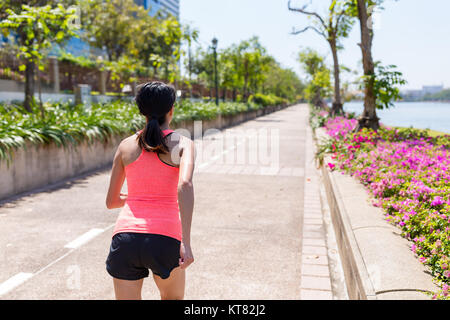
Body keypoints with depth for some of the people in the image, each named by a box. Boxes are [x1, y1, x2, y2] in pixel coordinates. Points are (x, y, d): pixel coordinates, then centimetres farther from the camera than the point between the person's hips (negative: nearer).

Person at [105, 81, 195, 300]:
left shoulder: (126, 145, 9)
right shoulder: (182, 144, 1)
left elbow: (111, 202, 15)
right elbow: (185, 184, -20)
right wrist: (186, 243, -23)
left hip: (125, 237, 2)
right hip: (164, 240, -2)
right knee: (173, 297, 29)